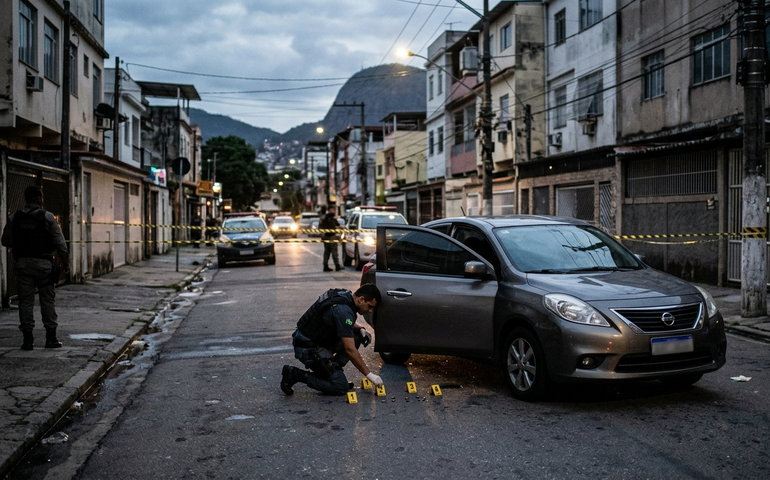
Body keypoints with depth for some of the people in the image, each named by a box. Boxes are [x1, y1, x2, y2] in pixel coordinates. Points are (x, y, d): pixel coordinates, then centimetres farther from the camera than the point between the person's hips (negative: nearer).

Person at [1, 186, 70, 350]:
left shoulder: (14, 218, 3)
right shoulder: (47, 217, -6)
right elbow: (60, 242, -7)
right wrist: (65, 262, 3)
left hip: (22, 263, 3)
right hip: (43, 263, -2)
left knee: (25, 301, 5)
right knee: (48, 301, 5)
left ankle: (28, 339, 5)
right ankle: (51, 338, 6)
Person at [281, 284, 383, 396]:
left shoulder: (345, 295, 1)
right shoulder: (344, 310, -26)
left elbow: (351, 321, 24)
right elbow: (350, 349, -25)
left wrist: (361, 328, 2)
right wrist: (369, 374, -19)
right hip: (308, 349, -10)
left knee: (359, 336, 5)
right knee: (341, 387, -9)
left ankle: (333, 368, 9)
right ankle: (295, 374, -4)